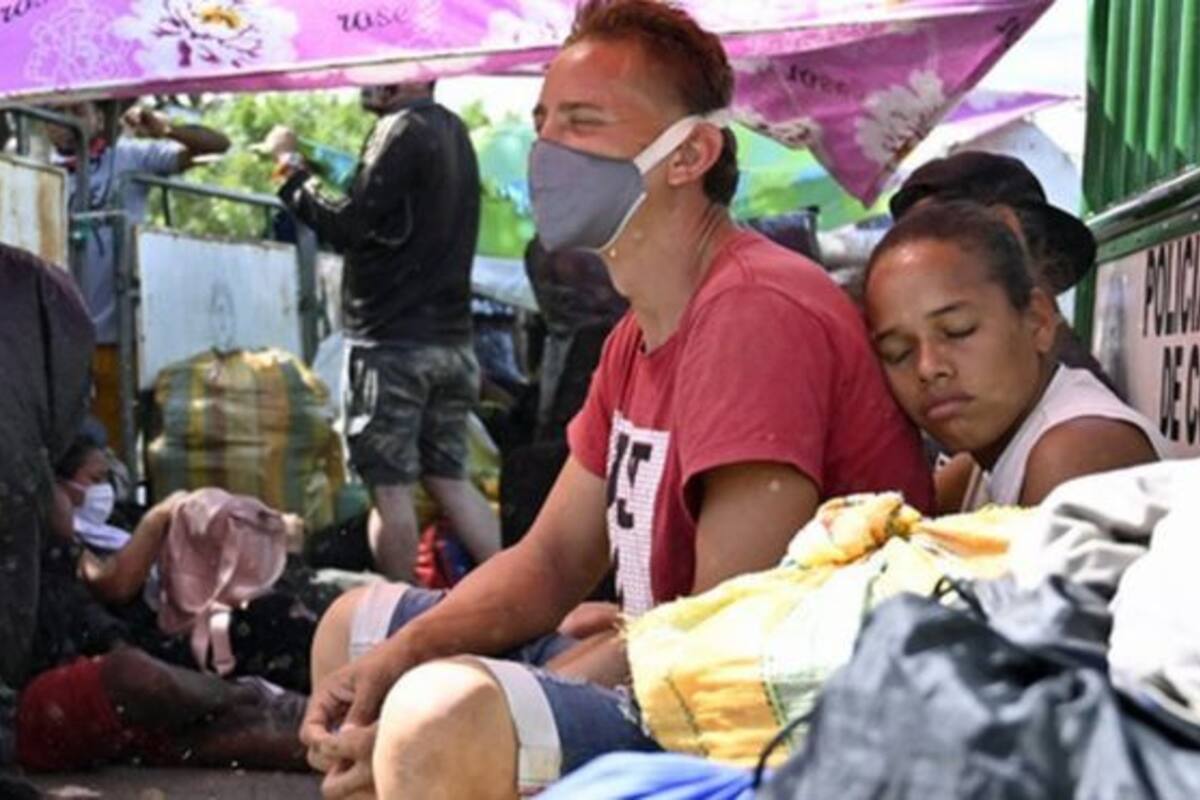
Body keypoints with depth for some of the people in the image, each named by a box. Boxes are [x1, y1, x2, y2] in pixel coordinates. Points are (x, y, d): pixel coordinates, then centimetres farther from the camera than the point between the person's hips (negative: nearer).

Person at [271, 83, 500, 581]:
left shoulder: (402, 130, -12)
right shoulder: (453, 130, 16)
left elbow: (347, 227, -15)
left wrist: (292, 169, -5)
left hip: (393, 340, -8)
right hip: (452, 338, 9)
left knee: (390, 488, -1)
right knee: (450, 479, 14)